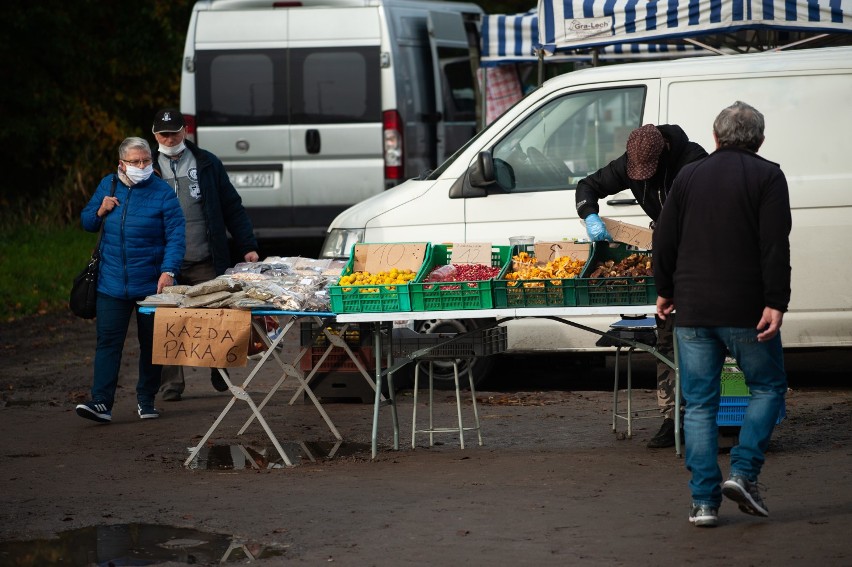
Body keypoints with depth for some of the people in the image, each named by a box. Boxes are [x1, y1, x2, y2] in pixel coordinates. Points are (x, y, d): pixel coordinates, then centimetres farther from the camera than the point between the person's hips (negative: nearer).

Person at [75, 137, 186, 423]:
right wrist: (100, 211, -5)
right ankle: (102, 402, -10)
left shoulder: (162, 193, -7)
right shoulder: (107, 186, 6)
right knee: (108, 341, -6)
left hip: (151, 285, -2)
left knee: (151, 344, 9)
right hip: (112, 285, 2)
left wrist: (168, 271, -23)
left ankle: (146, 400, 23)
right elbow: (87, 222, 17)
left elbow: (176, 236, -11)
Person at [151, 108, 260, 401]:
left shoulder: (206, 164, 8)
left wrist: (247, 246, 5)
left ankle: (219, 372, 22)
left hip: (205, 262, 0)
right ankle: (172, 383, 5)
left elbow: (232, 207, 9)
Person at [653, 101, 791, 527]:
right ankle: (743, 473, -2)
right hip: (745, 310, -3)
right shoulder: (767, 177, -3)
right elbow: (776, 247, -12)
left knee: (699, 404, 7)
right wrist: (775, 303, -14)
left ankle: (704, 499, 1)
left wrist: (665, 291, 23)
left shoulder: (689, 176, 9)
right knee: (768, 387, 14)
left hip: (693, 311, 3)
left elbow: (664, 241, 11)